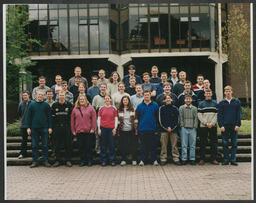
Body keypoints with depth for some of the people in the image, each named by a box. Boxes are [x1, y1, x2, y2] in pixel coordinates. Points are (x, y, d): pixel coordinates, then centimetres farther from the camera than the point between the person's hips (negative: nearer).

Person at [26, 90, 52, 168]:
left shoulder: (46, 105, 4)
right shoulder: (32, 105, 6)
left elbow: (49, 117, 4)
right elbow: (28, 117, 6)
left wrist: (50, 127, -3)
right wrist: (28, 127, -1)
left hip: (44, 128, -1)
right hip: (34, 128, 1)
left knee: (45, 145, 3)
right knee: (34, 145, 5)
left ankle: (45, 161, 11)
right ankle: (34, 161, 12)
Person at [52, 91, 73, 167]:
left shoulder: (69, 104, 4)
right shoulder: (54, 105, 7)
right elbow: (52, 116, 8)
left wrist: (70, 125, -3)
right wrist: (53, 126, 0)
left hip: (67, 127, -1)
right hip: (57, 128, 1)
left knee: (68, 144, 1)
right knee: (57, 145, 4)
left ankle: (68, 160, 10)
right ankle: (58, 160, 13)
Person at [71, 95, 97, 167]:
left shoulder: (90, 108, 2)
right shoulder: (75, 109, 8)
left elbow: (94, 119, -1)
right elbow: (72, 120, 9)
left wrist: (93, 128, -7)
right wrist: (73, 130, 4)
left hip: (88, 131, -2)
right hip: (79, 131, 2)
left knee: (88, 146, 3)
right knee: (81, 147, 6)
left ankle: (89, 161, 12)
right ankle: (82, 161, 15)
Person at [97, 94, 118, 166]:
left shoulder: (114, 108, 5)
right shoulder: (101, 108, 5)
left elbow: (116, 119, 6)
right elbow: (99, 119, 7)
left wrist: (115, 128, -2)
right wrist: (99, 128, 0)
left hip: (111, 128, 0)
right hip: (103, 128, 0)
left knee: (112, 145, 1)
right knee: (103, 145, 4)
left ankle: (112, 160, 10)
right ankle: (103, 160, 12)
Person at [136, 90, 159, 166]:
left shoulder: (155, 105, 2)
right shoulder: (140, 106, 5)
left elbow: (158, 116, 3)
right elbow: (137, 117, 9)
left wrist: (157, 127, -2)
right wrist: (139, 125, 2)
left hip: (153, 129, -1)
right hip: (142, 129, 1)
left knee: (153, 145, 4)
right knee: (143, 145, 6)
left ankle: (154, 160, 14)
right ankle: (143, 160, 13)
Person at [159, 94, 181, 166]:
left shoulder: (175, 108, 5)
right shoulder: (161, 108, 3)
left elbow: (176, 120, 3)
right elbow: (161, 120, 0)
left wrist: (171, 128, -8)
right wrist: (166, 128, -8)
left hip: (173, 129, 1)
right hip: (164, 129, 0)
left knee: (174, 145, 3)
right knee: (163, 145, 1)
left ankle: (176, 159, 8)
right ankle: (163, 159, 6)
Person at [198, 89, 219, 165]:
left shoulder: (215, 103, 10)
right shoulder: (201, 104, 5)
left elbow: (216, 115, 3)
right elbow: (199, 115, -2)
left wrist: (212, 123, -10)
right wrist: (206, 123, -12)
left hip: (213, 126, 2)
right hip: (203, 126, -1)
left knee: (214, 142, 3)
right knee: (203, 143, 0)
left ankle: (213, 159, 10)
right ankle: (202, 159, 6)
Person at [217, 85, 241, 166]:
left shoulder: (237, 102, 6)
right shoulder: (221, 103, 4)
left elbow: (239, 114, 4)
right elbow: (219, 115, 2)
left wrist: (238, 125, -5)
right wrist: (221, 125, -8)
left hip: (234, 126, 0)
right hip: (225, 126, 0)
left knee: (234, 143, 3)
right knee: (225, 143, 2)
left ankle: (233, 159, 9)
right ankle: (226, 159, 9)